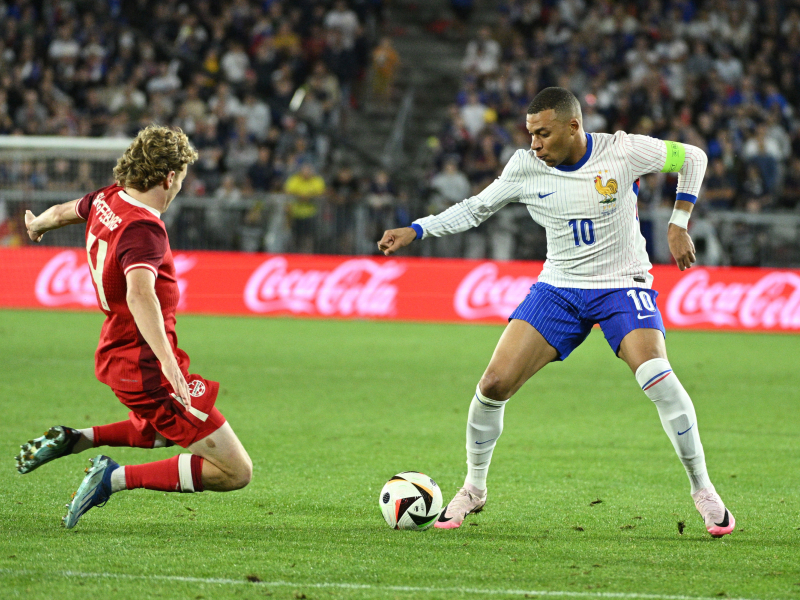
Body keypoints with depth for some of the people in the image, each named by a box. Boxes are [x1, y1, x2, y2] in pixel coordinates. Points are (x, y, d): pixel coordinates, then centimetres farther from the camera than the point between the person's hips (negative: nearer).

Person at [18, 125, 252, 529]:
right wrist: (167, 363, -53)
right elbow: (140, 294, -42)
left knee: (167, 431, 38)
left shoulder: (107, 199, 2)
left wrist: (38, 224, 49)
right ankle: (117, 478, -9)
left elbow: (63, 212, 25)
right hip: (147, 367, -10)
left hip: (115, 355, 10)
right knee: (236, 471, -9)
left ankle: (76, 439, 21)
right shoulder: (143, 230, -24)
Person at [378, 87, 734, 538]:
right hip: (558, 288, 3)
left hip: (622, 285, -3)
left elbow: (692, 158, 2)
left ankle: (703, 489, -11)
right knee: (494, 384, -10)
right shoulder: (526, 167, -6)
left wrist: (679, 225, -3)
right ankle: (474, 489, 13)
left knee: (657, 377, -27)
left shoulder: (623, 152, -14)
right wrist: (415, 231, -1)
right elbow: (475, 209, 8)